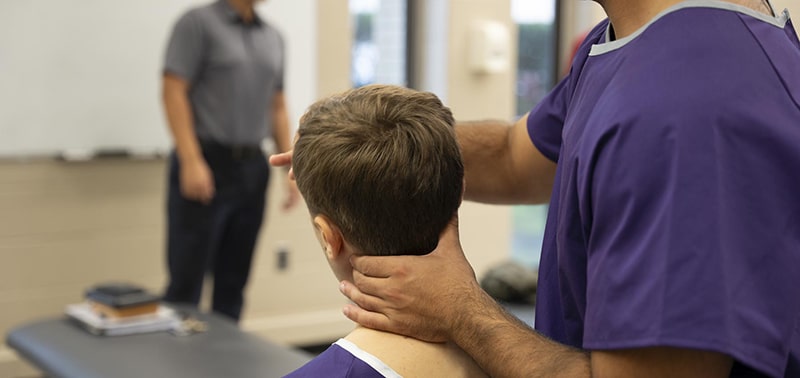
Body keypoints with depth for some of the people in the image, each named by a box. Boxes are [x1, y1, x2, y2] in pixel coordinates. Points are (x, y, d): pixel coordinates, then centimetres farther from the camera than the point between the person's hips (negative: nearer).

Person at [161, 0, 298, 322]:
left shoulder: (273, 37, 15)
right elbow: (174, 91, -10)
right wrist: (191, 161, -19)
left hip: (252, 171, 6)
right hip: (206, 166, -6)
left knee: (233, 283, 10)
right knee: (186, 283, -3)